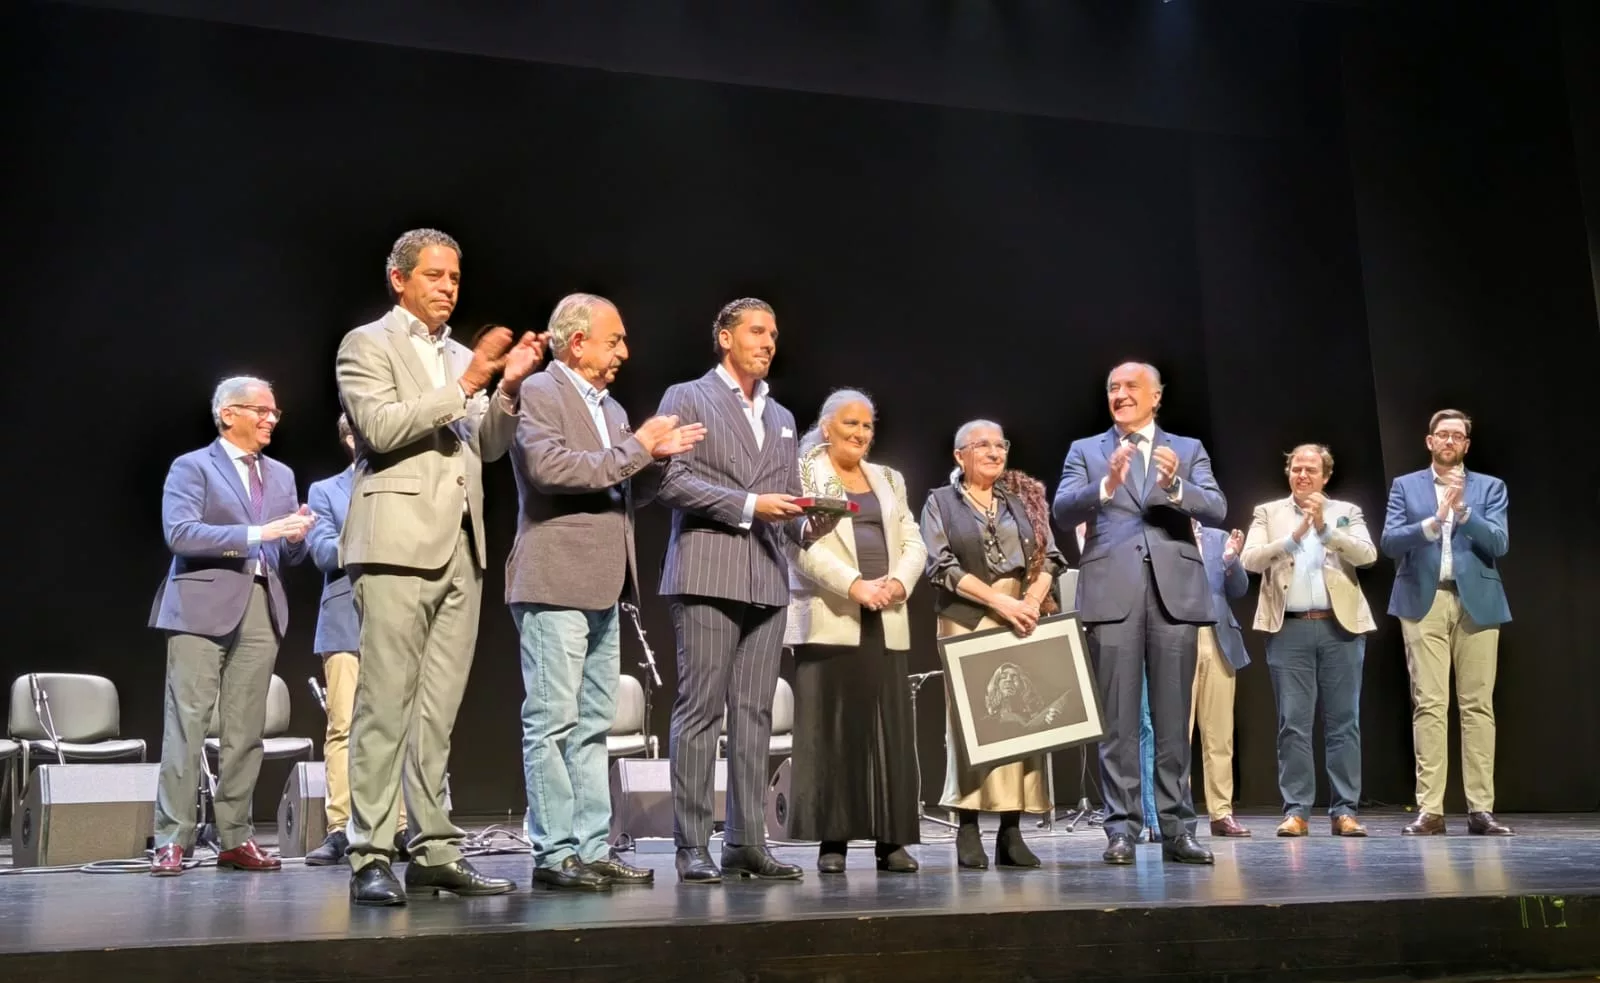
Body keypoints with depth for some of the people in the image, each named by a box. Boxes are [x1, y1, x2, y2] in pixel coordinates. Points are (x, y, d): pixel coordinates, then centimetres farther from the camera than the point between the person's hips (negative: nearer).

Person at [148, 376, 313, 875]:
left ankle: (235, 838, 10)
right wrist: (256, 534, -19)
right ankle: (172, 839, -3)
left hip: (262, 609, 5)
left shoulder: (281, 475, 20)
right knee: (186, 722, -7)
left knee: (246, 730, 5)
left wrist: (295, 537, -5)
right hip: (203, 606, -5)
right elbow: (180, 533, -13)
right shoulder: (192, 467, 2)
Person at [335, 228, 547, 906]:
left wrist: (508, 387, 0)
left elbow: (488, 447, 15)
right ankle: (370, 859, -4)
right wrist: (467, 385, -14)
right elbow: (381, 428, -13)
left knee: (438, 711, 7)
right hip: (399, 545, -6)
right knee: (385, 705, -7)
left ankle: (434, 851, 11)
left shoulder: (462, 357, 22)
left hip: (461, 546, 7)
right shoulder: (367, 344, 3)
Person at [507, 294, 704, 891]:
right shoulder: (538, 392, -5)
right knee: (553, 723, -5)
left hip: (602, 587, 9)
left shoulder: (609, 408, 21)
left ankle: (592, 848, 15)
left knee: (592, 726, 10)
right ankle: (554, 854, 0)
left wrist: (656, 457, 6)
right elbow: (549, 467, -21)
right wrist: (635, 447, -14)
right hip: (555, 582, -9)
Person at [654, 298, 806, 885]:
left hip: (767, 579, 6)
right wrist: (747, 504, -12)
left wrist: (805, 519, 2)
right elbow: (669, 480, -8)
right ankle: (692, 846, -1)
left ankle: (746, 843, 8)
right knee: (700, 709, -6)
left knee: (755, 714, 4)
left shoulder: (781, 418, 23)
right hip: (707, 574, -6)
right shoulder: (687, 399, 4)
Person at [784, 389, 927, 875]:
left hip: (886, 623, 5)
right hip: (829, 622, -4)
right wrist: (854, 585, -19)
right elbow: (802, 544, -9)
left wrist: (900, 582, -7)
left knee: (890, 730, 2)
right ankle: (832, 839, 1)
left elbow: (913, 543, 14)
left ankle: (892, 840, 6)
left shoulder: (889, 479, 21)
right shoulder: (804, 474, 4)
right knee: (831, 730, -5)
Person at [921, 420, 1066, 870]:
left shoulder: (1025, 499, 16)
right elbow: (942, 566, -4)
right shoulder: (940, 502, 7)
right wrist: (1001, 601, -13)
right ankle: (968, 830, -4)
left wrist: (1032, 601, -10)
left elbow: (1049, 558, 9)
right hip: (968, 622, -2)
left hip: (1025, 621, 3)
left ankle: (1012, 829, 0)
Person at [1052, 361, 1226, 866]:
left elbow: (1217, 508, 0)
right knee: (1119, 720, 0)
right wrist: (1107, 485, -20)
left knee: (1174, 719, 4)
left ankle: (1177, 828, 10)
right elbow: (1063, 510, -2)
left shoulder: (1188, 449, 15)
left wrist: (1175, 487, -18)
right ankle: (1121, 828, 4)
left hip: (1175, 591, 1)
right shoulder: (1085, 450, 13)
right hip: (1113, 593, -1)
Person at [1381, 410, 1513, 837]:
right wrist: (1435, 520, -15)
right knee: (1429, 705, -5)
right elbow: (1390, 542, -1)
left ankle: (1481, 809, 2)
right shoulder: (1405, 486, 11)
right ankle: (1430, 810, -5)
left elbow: (1499, 543, -2)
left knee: (1478, 705, -1)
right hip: (1424, 603, -1)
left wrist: (1463, 509, -16)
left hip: (1477, 602, 1)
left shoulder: (1490, 487, 12)